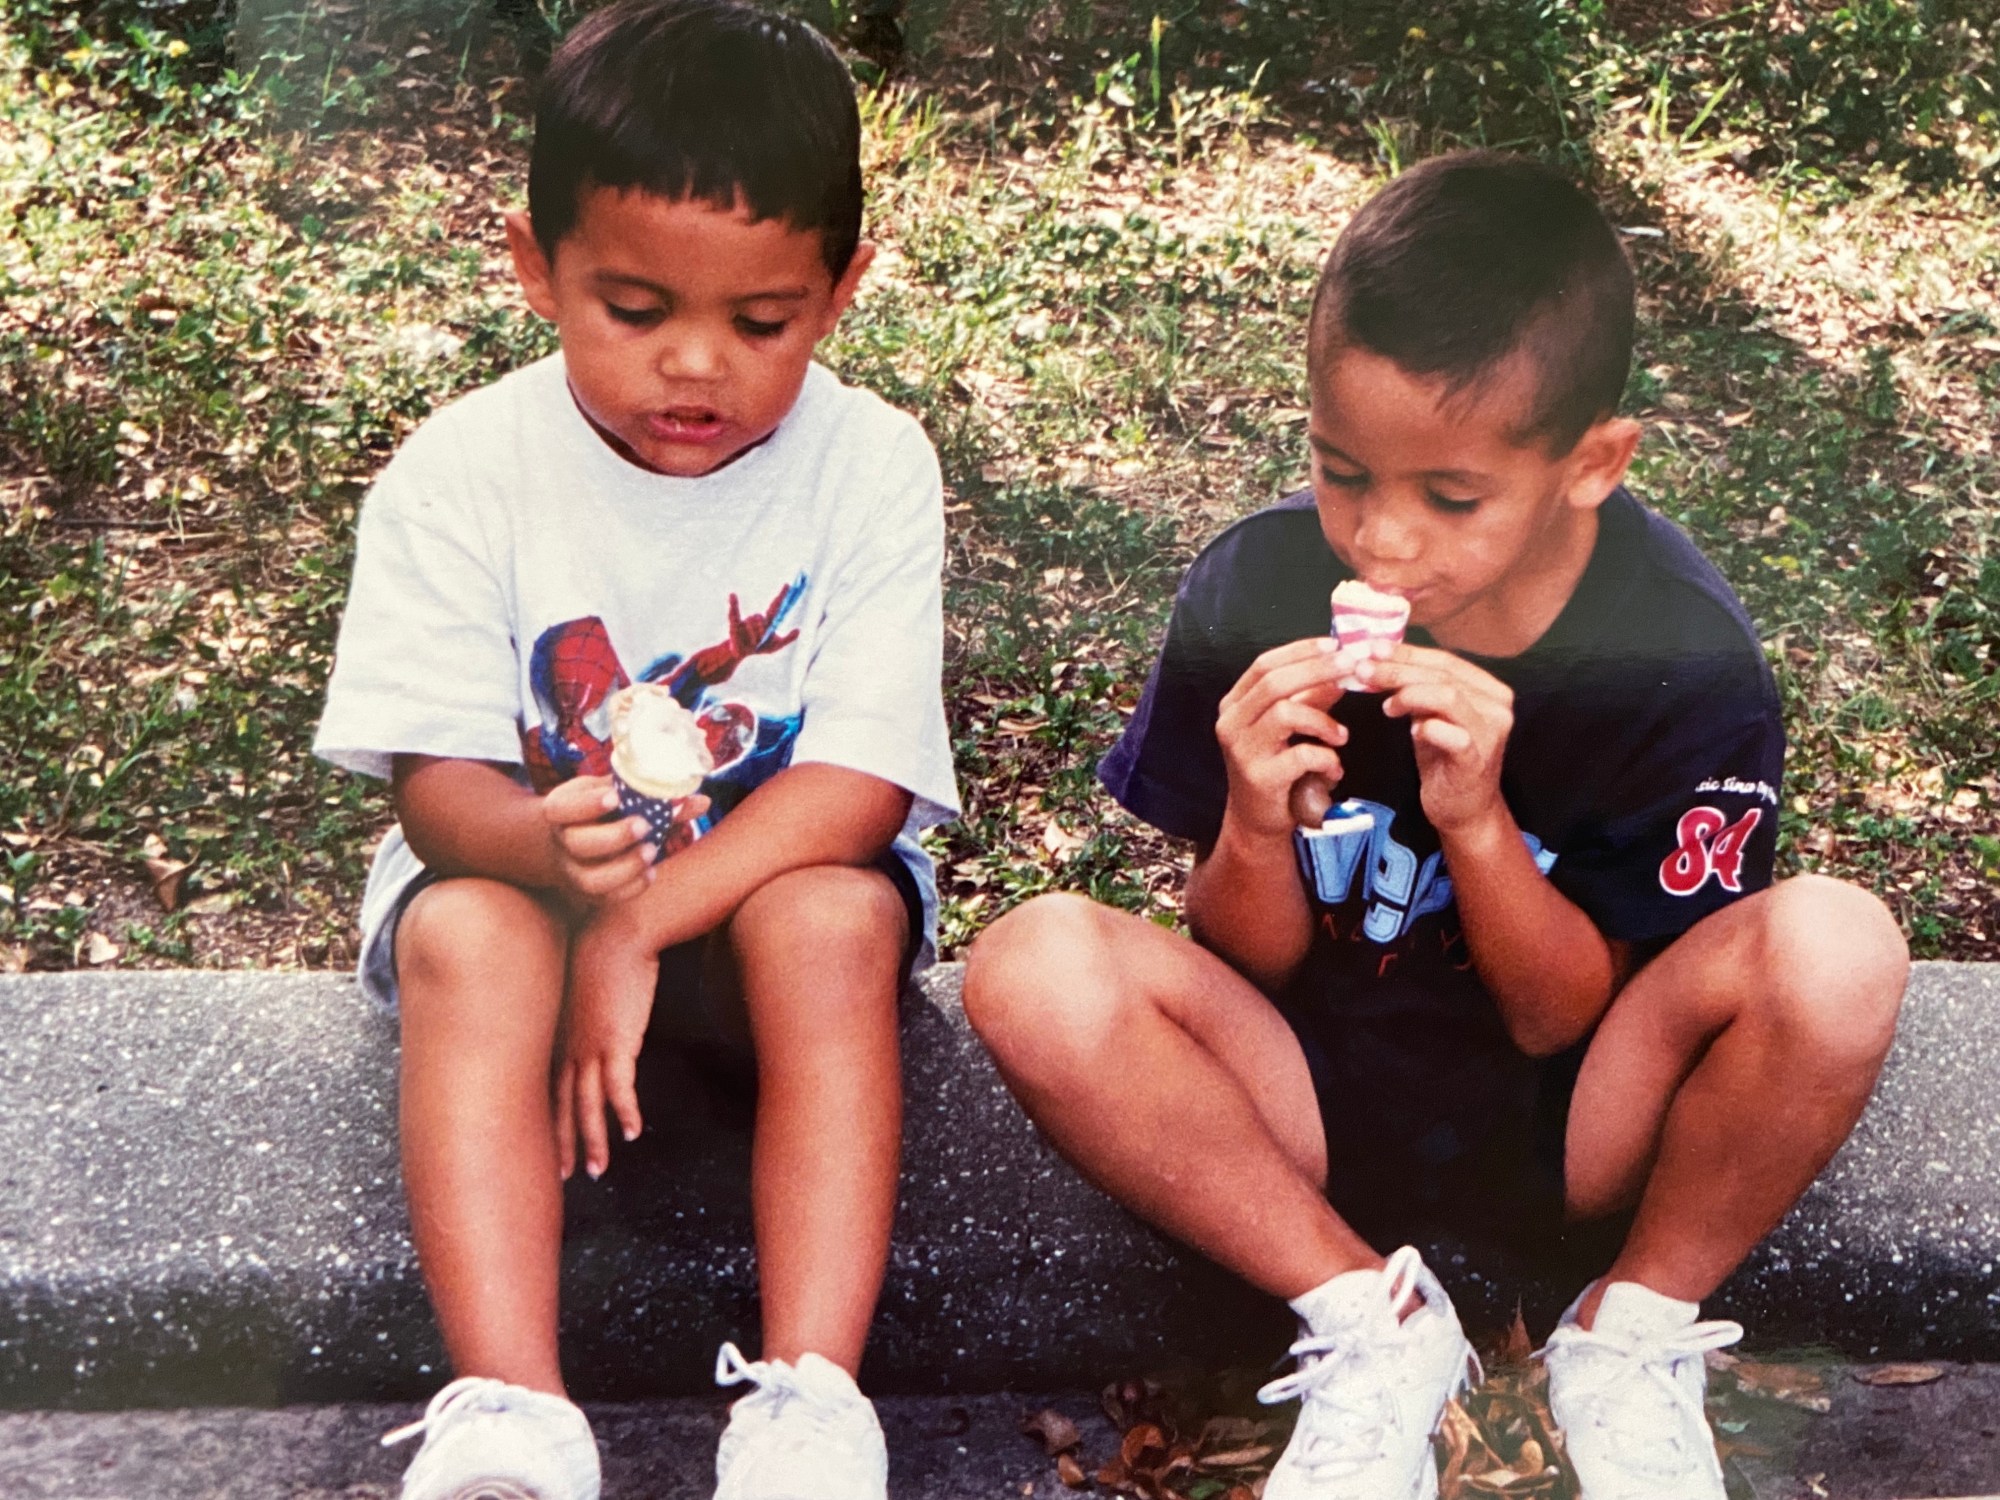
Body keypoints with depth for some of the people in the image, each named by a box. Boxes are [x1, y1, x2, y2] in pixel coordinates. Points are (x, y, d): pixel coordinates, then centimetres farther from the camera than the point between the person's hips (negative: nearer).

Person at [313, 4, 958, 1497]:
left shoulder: (873, 466, -13)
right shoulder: (463, 472, -12)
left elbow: (859, 783, -18)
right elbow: (438, 781, -15)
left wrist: (639, 924, -28)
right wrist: (546, 841, -39)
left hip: (780, 868, 0)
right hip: (522, 866, 1)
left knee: (835, 919, -33)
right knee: (466, 935, -32)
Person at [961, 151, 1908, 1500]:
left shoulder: (1686, 657, -16)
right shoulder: (1254, 594, -13)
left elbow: (1563, 1018, -11)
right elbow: (1245, 968, -3)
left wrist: (1476, 820, -29)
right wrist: (1258, 830, -26)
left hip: (1569, 1122, -1)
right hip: (1312, 1097, 1)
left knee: (1834, 949, -30)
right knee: (1037, 967, -27)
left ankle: (1632, 1340, -5)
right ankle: (1375, 1321, -10)